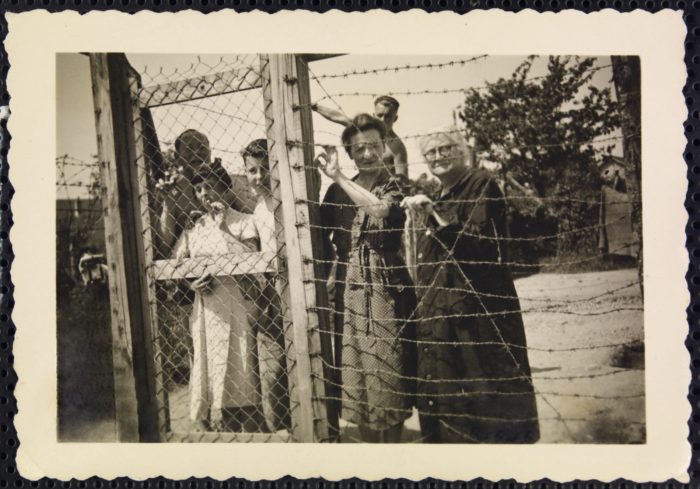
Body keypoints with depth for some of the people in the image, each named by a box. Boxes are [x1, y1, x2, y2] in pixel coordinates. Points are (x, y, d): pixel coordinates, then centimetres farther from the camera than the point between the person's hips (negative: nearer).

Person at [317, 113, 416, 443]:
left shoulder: (396, 186, -1)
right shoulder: (337, 191, 8)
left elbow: (381, 208, -24)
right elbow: (321, 239, 11)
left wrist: (337, 177, -20)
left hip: (387, 289, -3)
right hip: (349, 290, 3)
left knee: (388, 368, 1)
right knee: (356, 368, 8)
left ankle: (392, 439, 17)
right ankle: (369, 440, 23)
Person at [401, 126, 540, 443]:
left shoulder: (481, 185, -5)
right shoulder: (435, 198, 17)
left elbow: (482, 245, -17)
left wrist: (435, 218, -19)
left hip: (478, 311, -7)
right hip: (438, 313, 8)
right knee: (445, 396, 11)